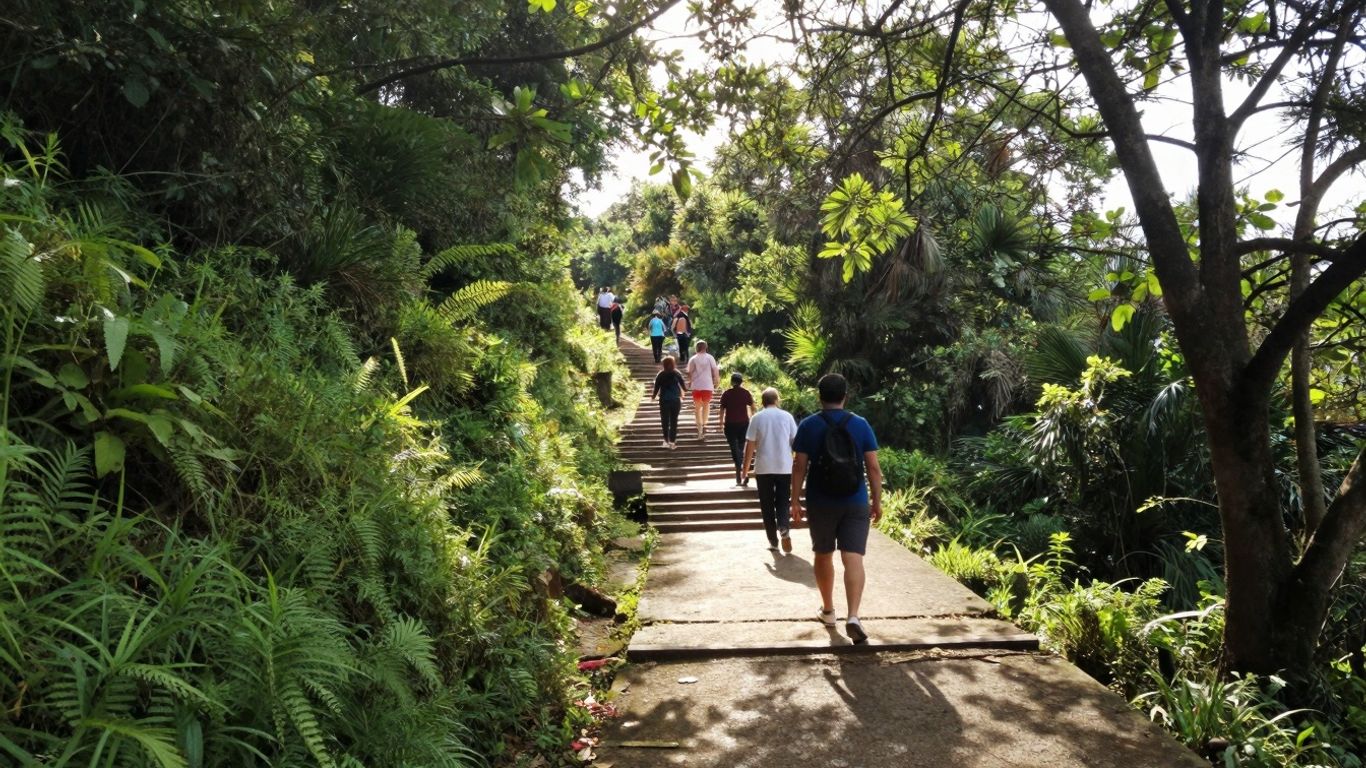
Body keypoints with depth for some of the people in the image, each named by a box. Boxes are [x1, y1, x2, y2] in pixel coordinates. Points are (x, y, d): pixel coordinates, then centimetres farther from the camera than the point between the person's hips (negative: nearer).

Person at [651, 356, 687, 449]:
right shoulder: (677, 374, -2)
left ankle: (666, 441, 4)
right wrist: (687, 385, 23)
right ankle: (672, 441, 9)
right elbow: (684, 387, 0)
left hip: (664, 401, -1)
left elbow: (656, 388, -5)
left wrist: (653, 396, 13)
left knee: (665, 421, 8)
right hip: (676, 400, 1)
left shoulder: (660, 375, -6)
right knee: (674, 421, 9)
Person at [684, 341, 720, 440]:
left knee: (697, 407, 12)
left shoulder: (693, 359, -2)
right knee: (706, 405, 18)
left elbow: (689, 372, -1)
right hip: (707, 385, 0)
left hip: (696, 386, 0)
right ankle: (704, 424, -2)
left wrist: (690, 382, 15)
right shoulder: (709, 358, -3)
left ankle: (700, 428, 7)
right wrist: (716, 381, 6)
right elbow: (715, 370, -6)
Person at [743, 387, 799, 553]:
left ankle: (773, 541, 11)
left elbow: (750, 446, -3)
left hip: (763, 468, -1)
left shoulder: (757, 418, -1)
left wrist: (745, 469, 4)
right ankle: (784, 528, -18)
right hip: (785, 467, 1)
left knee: (767, 505, 9)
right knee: (782, 502, 9)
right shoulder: (787, 416, 2)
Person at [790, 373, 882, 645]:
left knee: (823, 555, 16)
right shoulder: (861, 424, -1)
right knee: (853, 558, -4)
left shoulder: (808, 425, -4)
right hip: (855, 503, 0)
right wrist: (877, 501, 7)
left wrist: (795, 500, 2)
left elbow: (799, 466, -5)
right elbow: (873, 467, -1)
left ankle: (828, 610, 29)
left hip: (820, 503, 0)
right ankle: (853, 616, -18)